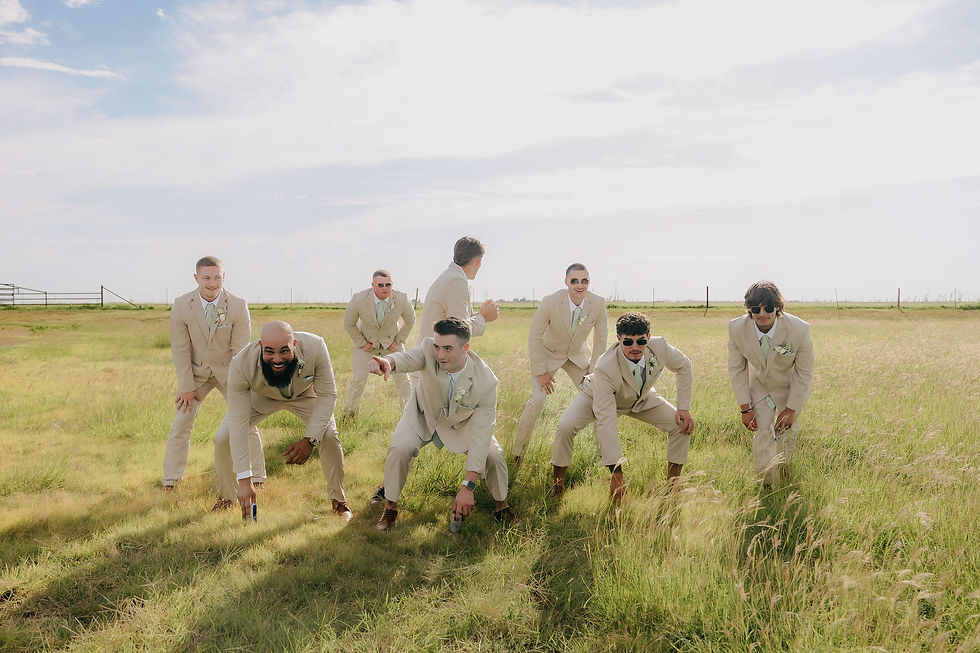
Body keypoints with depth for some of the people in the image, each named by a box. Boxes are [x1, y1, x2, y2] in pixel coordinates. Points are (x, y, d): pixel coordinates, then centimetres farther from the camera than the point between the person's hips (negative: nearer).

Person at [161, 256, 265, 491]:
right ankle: (171, 480, 14)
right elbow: (180, 349, -10)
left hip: (229, 371, -1)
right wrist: (187, 387, -9)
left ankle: (257, 477, 12)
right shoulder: (181, 306, -18)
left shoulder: (238, 307, -21)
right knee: (181, 422, -1)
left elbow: (241, 350, -15)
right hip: (196, 371, 1)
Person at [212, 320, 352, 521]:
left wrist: (310, 440, -35)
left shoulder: (315, 347, -39)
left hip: (305, 393, 0)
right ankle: (226, 499, 15)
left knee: (328, 435, -19)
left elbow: (327, 395, -25)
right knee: (223, 438, -12)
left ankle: (339, 501, 4)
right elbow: (238, 421, -37)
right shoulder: (240, 365, -39)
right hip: (260, 397, 0)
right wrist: (244, 479, -38)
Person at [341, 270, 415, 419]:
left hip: (391, 342, 1)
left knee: (402, 377, -5)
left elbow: (410, 320, -2)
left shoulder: (401, 299, -23)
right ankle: (348, 413, 16)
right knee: (358, 378, -7)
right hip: (367, 341, -1)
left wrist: (399, 341, -4)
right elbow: (348, 323, -7)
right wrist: (361, 343, -7)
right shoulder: (358, 300, -26)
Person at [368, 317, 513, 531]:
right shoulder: (429, 350, -32)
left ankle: (502, 505, 13)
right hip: (423, 417, 0)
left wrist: (468, 487, -36)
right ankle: (390, 507, 0)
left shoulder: (486, 382, -34)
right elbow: (408, 358, -54)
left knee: (493, 455, -17)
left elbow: (481, 435, -33)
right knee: (399, 449, -24)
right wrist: (389, 362, -81)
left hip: (462, 424, 0)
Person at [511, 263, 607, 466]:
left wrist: (593, 371, -4)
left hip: (579, 356, 3)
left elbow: (600, 339, -4)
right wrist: (540, 372, -15)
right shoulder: (550, 303, -28)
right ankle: (516, 454, 0)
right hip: (549, 354, -3)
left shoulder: (598, 304, -19)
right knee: (537, 399, -17)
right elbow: (534, 337, -17)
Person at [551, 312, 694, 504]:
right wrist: (616, 474, -46)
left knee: (682, 426, -14)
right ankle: (558, 484, -5)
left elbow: (683, 366, -7)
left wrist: (684, 408, -14)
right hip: (599, 396, -4)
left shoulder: (659, 347, -32)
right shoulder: (604, 368, -43)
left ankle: (672, 487, 4)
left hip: (641, 398, 4)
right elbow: (605, 422, -44)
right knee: (566, 427, -28)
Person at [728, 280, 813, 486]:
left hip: (790, 387, -1)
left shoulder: (799, 330, -32)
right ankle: (766, 486, 12)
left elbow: (804, 373, -18)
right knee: (762, 432, -6)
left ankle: (784, 477, 44)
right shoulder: (737, 328, -27)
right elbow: (737, 369, -12)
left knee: (786, 433, 14)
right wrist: (745, 407, -12)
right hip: (759, 385, 1)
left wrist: (791, 409, -15)